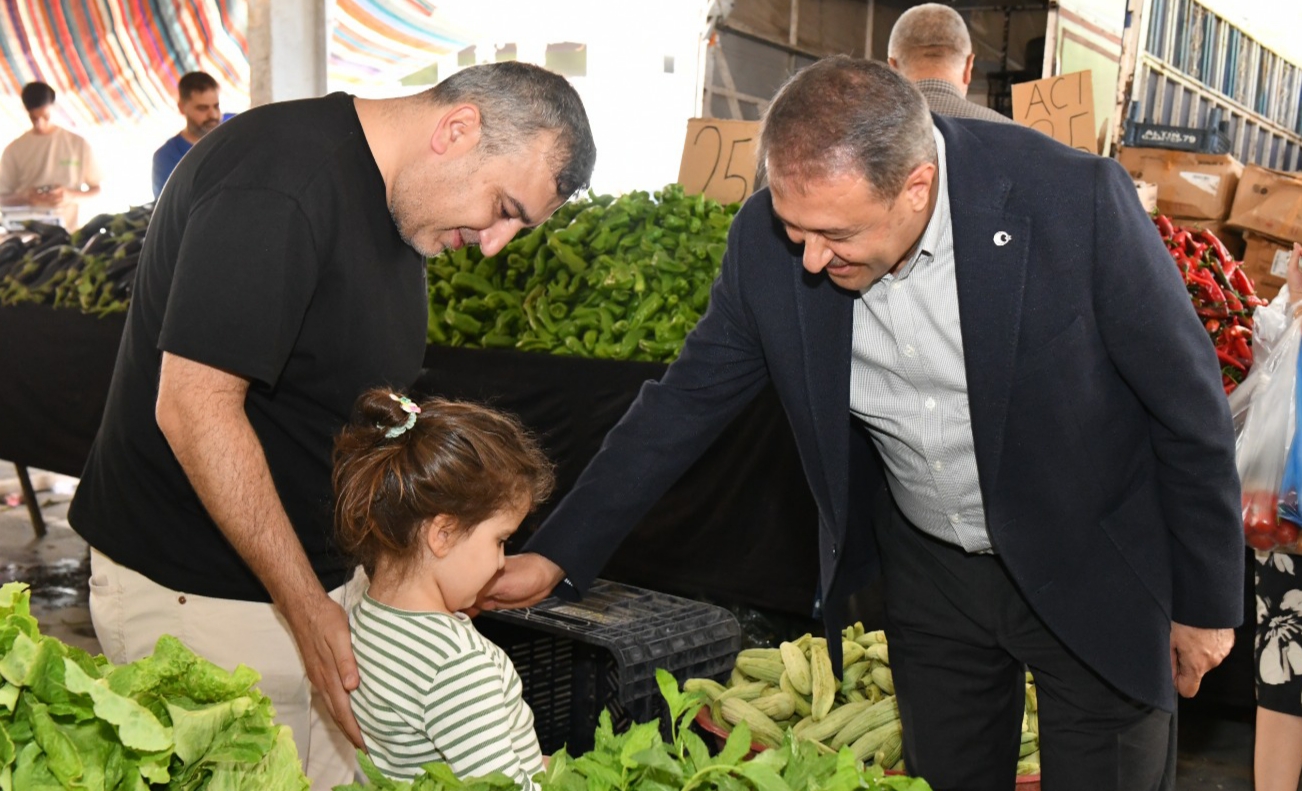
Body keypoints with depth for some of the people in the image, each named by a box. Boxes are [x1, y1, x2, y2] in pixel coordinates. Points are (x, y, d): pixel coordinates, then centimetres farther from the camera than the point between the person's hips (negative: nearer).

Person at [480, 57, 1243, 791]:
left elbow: (1189, 406, -15)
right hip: (929, 571, 3)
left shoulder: (1078, 201, -27)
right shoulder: (770, 239, -18)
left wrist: (1206, 602, -6)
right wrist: (556, 556, -8)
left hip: (1092, 569, -2)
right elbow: (689, 398, -5)